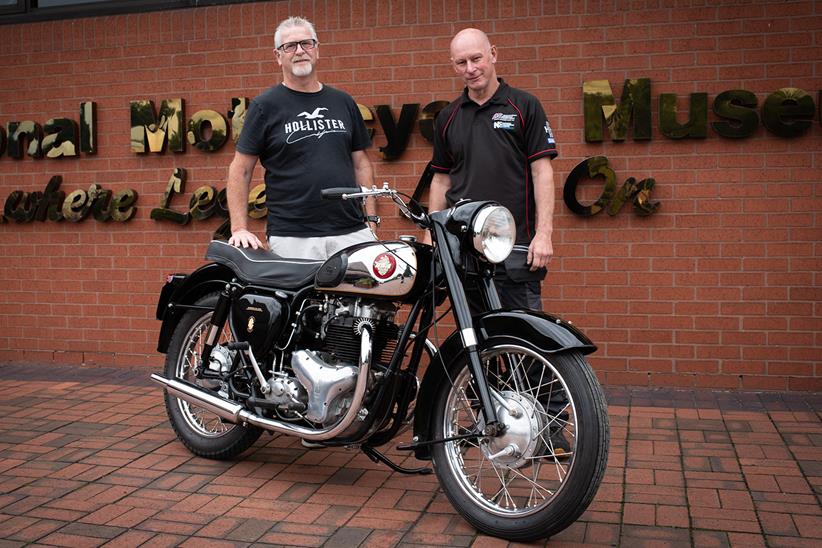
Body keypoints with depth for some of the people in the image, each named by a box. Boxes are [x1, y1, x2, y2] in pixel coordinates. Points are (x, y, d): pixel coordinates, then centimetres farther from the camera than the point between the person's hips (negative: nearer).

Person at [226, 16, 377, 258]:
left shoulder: (343, 102, 14)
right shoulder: (265, 105, 4)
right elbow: (240, 170, 2)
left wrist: (371, 218, 8)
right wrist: (239, 229, -7)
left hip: (351, 232, 3)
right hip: (292, 237, -3)